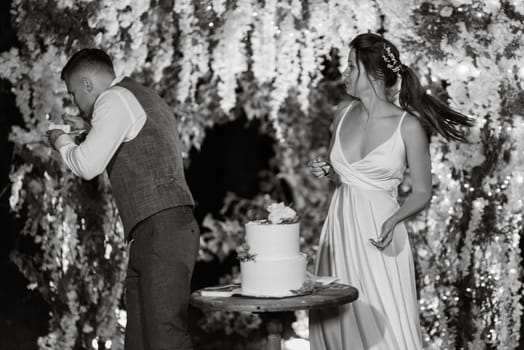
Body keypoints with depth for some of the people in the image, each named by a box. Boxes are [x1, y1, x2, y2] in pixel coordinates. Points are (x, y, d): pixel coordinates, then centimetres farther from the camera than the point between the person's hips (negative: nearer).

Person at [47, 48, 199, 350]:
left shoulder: (115, 99, -5)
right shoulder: (147, 100, 25)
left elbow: (87, 166, -17)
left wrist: (63, 142, 4)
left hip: (162, 232, -10)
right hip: (150, 235, 10)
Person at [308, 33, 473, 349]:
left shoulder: (408, 125, -8)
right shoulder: (345, 113, 6)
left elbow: (423, 192, -3)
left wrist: (394, 221, -19)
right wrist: (326, 171, -1)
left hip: (378, 236, -5)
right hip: (339, 229, 5)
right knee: (334, 324, 7)